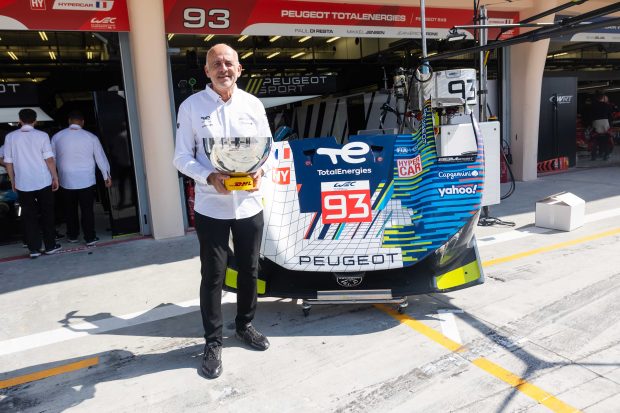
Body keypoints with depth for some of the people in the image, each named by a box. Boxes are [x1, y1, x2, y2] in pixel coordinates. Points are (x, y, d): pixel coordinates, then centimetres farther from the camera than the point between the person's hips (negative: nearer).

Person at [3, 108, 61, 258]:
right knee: (47, 214, 11)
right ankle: (50, 246, 17)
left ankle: (34, 249, 10)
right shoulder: (42, 136, -5)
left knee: (29, 217, 9)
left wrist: (13, 181, 14)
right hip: (43, 182, -1)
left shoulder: (11, 137, 1)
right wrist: (55, 178, 0)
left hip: (23, 184, 1)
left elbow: (8, 162, 4)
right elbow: (49, 159, -8)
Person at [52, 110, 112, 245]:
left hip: (66, 181, 2)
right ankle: (90, 238, 7)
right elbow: (100, 157, 0)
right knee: (87, 209, 5)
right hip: (86, 180, -1)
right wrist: (107, 176, 9)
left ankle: (72, 235, 27)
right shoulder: (91, 137, -5)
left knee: (70, 209, 16)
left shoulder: (57, 137, -1)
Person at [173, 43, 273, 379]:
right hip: (211, 207, -3)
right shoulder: (191, 106, -4)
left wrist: (260, 172, -12)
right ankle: (212, 342, 22)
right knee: (213, 276, 4)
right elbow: (181, 157, -4)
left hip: (249, 204, 3)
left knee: (249, 270, 15)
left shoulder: (253, 104, 4)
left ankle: (244, 325, 37)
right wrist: (209, 177, -21)